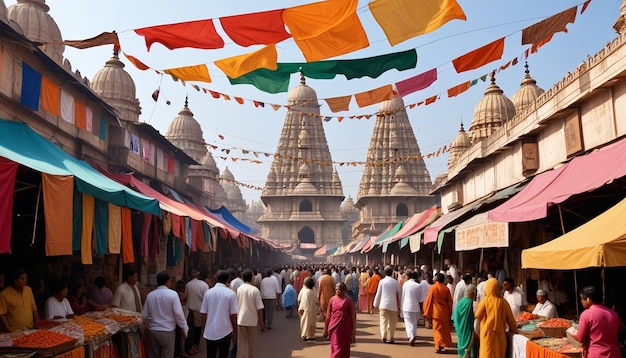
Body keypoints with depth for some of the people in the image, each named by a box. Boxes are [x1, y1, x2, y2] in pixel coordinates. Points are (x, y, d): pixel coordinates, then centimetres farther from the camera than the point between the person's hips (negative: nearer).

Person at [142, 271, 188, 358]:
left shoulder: (150, 295, 0)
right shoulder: (172, 294, -12)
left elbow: (144, 315, 5)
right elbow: (178, 313, -13)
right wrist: (184, 329, -2)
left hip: (153, 331, 4)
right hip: (168, 331, -4)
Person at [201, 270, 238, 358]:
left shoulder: (208, 293, -2)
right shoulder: (231, 294, -9)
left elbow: (204, 314, 1)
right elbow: (233, 316, -8)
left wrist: (204, 329, 15)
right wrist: (235, 332, 4)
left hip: (209, 332, 3)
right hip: (225, 332, -3)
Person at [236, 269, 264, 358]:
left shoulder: (238, 289, -5)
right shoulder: (255, 290, -11)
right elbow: (259, 308, -11)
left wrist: (236, 319, 15)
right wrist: (261, 322, -3)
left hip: (241, 320, 1)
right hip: (252, 320, -1)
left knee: (241, 343, 7)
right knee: (251, 343, 17)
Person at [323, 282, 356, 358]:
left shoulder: (349, 301, -4)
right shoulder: (332, 299, 1)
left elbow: (353, 316, -4)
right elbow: (328, 315, 7)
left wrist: (354, 331, -8)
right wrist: (325, 329, 10)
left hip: (346, 328, -1)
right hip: (334, 327, 1)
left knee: (344, 349, 10)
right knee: (336, 348, 0)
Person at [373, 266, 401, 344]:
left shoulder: (382, 281, -2)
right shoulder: (395, 282, 0)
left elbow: (378, 294, 1)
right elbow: (399, 294, 5)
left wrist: (376, 305, 10)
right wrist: (399, 307, 14)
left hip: (383, 304, 0)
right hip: (393, 305, 1)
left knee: (383, 321, 5)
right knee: (392, 322, 9)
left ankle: (384, 337, -4)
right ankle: (390, 337, 7)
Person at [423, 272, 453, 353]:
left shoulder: (432, 288, -10)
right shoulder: (446, 289, -2)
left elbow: (428, 300, -8)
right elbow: (450, 302, 4)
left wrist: (427, 313, -2)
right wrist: (450, 313, 14)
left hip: (436, 312, -3)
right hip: (445, 312, 3)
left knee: (437, 328, 5)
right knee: (445, 328, 18)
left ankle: (438, 346, -2)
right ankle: (444, 344, 25)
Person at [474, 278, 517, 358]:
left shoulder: (485, 300, -9)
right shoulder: (503, 302, -5)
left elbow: (477, 316, -2)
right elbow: (510, 318, 3)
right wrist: (514, 329, 19)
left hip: (488, 333, -2)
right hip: (500, 334, 2)